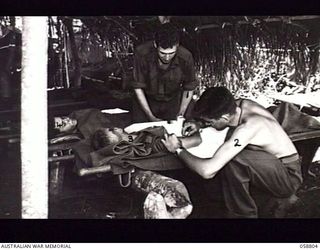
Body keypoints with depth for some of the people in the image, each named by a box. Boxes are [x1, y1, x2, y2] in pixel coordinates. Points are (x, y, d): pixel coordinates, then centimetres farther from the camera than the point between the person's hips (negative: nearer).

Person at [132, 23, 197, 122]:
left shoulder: (185, 57, -24)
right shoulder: (142, 53, -27)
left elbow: (189, 89, -7)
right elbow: (138, 87, -16)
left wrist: (180, 115, -6)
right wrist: (151, 117, -14)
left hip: (172, 104, 1)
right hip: (145, 101, 0)